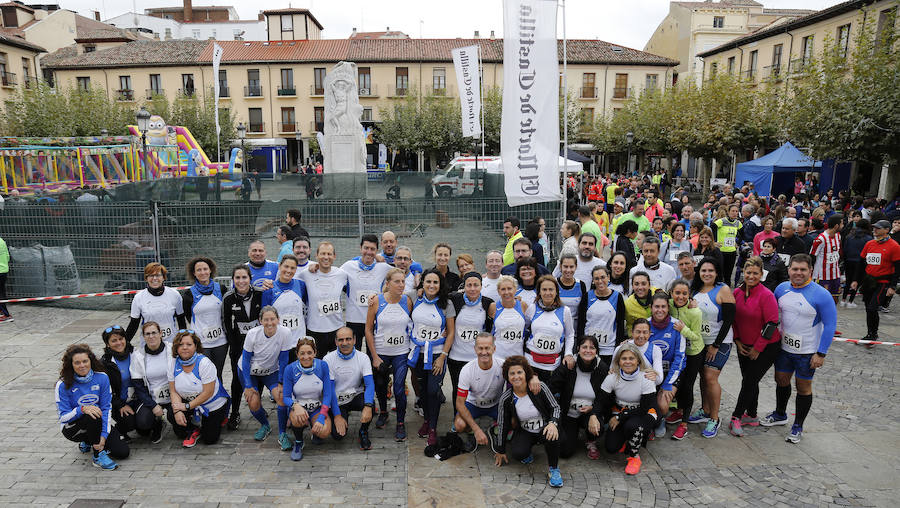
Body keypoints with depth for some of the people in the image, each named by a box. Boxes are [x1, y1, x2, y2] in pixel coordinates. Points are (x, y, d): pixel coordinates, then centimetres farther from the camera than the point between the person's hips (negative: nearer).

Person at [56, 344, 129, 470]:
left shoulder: (102, 378, -9)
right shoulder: (63, 385, -14)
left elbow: (107, 408, -10)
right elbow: (63, 417, -14)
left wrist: (103, 435, -20)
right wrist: (82, 409, -36)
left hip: (98, 425, 3)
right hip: (72, 428, -3)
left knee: (123, 452, -12)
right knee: (93, 417, -38)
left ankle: (88, 442, 16)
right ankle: (98, 455, -18)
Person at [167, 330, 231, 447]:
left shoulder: (204, 363, -25)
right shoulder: (173, 364, -8)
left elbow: (208, 392, -24)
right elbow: (173, 391, -6)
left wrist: (187, 406, -22)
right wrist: (177, 411, -21)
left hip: (213, 405, -4)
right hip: (190, 403, 4)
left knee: (209, 439, -5)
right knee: (172, 415, -27)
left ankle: (219, 419, 26)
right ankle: (194, 429, 2)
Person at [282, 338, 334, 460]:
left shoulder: (322, 366, -12)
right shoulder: (290, 369, -13)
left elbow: (328, 394, -10)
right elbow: (286, 397, -9)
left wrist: (321, 418, -22)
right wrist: (295, 405, -32)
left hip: (318, 408, 1)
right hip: (299, 406, 0)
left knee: (324, 432, -26)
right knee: (298, 419, -35)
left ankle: (314, 427, 12)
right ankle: (298, 443, -1)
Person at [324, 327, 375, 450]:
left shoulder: (363, 357, -9)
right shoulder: (328, 359, -12)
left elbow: (369, 384, -17)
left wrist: (368, 406, -35)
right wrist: (337, 415, -19)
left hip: (356, 397, 1)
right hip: (337, 401, -1)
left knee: (370, 403, -32)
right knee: (338, 435, -20)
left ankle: (363, 432, -3)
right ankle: (344, 415, 16)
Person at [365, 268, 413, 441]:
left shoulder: (407, 301, -6)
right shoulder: (377, 301, -10)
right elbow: (368, 330, -5)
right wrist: (375, 357, -6)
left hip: (401, 353, 0)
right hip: (380, 353, 0)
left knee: (399, 389, -4)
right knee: (380, 385, 16)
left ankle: (401, 423, 14)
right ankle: (383, 412, 43)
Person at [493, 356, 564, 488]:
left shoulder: (539, 387, -17)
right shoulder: (506, 398, -12)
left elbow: (555, 407, -7)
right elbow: (502, 425, -2)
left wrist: (553, 423, -29)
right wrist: (500, 451, 7)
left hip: (544, 429, -1)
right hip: (525, 432, 1)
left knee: (551, 435, -36)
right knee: (517, 453, -28)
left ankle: (554, 469, -10)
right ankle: (527, 454, 12)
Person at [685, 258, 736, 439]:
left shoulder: (723, 290, -11)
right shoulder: (695, 289, 6)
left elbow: (728, 319, -14)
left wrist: (716, 345, -14)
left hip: (719, 342, -6)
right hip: (699, 341, 6)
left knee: (710, 377, -10)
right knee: (703, 376, 11)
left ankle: (714, 419, 2)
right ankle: (705, 411, 26)